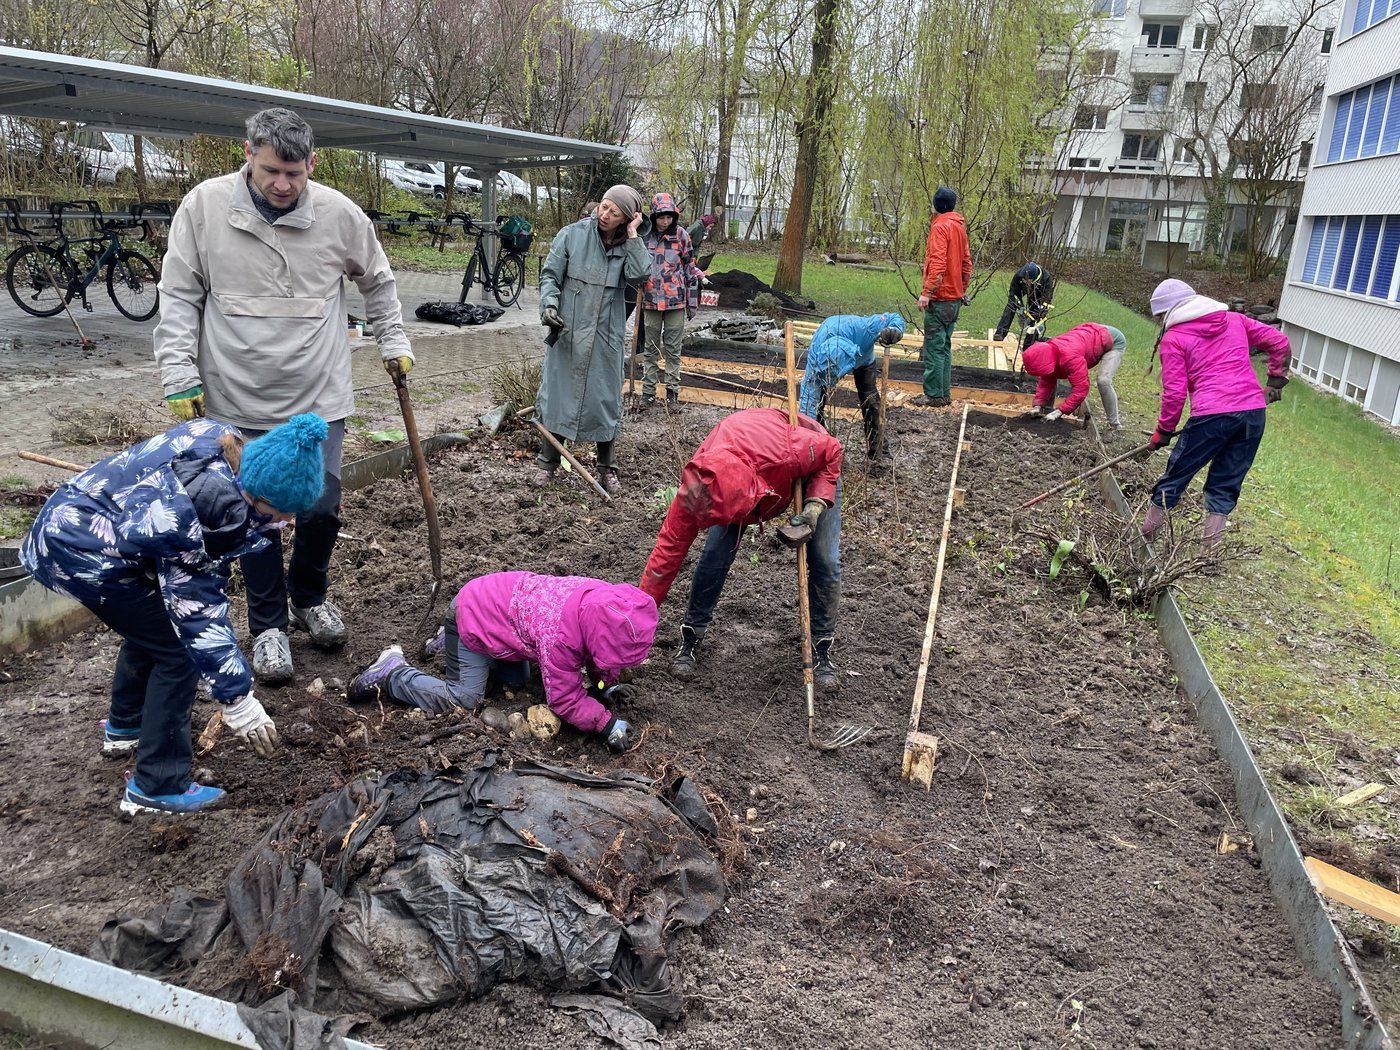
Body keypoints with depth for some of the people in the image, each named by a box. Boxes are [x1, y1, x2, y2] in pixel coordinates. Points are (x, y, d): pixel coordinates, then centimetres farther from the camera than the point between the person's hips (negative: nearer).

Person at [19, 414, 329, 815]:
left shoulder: (224, 440, -9)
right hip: (84, 552, -10)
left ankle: (124, 727, 47)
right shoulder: (206, 512, -30)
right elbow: (198, 612, -23)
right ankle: (156, 787, 5)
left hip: (69, 518, 10)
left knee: (156, 624, 25)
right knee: (177, 649, -4)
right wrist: (235, 698, -18)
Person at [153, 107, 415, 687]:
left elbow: (378, 282, 13)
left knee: (321, 511, 4)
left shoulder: (339, 213, -5)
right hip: (238, 400, 0)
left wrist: (394, 343, 13)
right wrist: (180, 375, -6)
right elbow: (178, 297, -1)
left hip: (319, 397, 1)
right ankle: (268, 626, 23)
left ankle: (310, 598, 33)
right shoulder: (204, 207, -7)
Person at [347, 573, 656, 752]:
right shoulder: (559, 637, -40)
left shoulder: (605, 598, -18)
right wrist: (607, 724, -29)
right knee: (462, 700, -10)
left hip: (497, 597, 8)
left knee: (517, 680, 22)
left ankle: (449, 641, 36)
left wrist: (604, 684, -4)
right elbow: (564, 699, -27)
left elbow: (597, 650, 4)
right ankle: (392, 673, 7)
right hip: (473, 621, -8)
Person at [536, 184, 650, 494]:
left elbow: (640, 276, -16)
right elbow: (550, 274, -1)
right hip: (567, 332, -1)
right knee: (558, 393, 5)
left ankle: (606, 467, 21)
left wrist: (633, 236, -14)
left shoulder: (627, 246, 1)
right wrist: (549, 304, -18)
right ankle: (548, 462, 19)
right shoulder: (572, 235, -4)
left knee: (605, 398, 8)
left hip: (605, 337, 1)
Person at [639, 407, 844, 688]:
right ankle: (691, 638, 7)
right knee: (716, 554, -14)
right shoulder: (695, 488, -36)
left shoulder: (788, 453, -47)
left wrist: (816, 504, -34)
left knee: (826, 560, -10)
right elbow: (668, 551, -26)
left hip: (814, 464, -1)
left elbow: (832, 450, -24)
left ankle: (822, 648, 10)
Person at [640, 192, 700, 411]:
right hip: (651, 300, 1)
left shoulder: (681, 235, -1)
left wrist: (692, 302, 2)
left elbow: (690, 270, 3)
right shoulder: (644, 236, 0)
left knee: (673, 349, 4)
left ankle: (673, 392, 11)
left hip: (676, 300, -1)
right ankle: (648, 391, 14)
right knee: (650, 349, 7)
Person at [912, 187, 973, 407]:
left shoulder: (940, 227, -11)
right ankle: (944, 393, 16)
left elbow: (937, 264, -20)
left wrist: (927, 292, -22)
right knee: (944, 347, 13)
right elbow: (967, 263, 17)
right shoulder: (959, 227, 14)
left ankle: (934, 395, -6)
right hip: (955, 298, 9)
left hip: (940, 298, -9)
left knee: (934, 347, -7)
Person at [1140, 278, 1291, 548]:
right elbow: (1279, 342, 18)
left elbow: (1174, 392, -3)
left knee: (1174, 478, 10)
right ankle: (1208, 550, 12)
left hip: (1211, 416, -5)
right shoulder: (1235, 320, 19)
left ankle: (1143, 537, 20)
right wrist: (1275, 382, 25)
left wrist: (1163, 431, 7)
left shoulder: (1173, 338, 3)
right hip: (1254, 413, 5)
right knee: (1225, 487, 12)